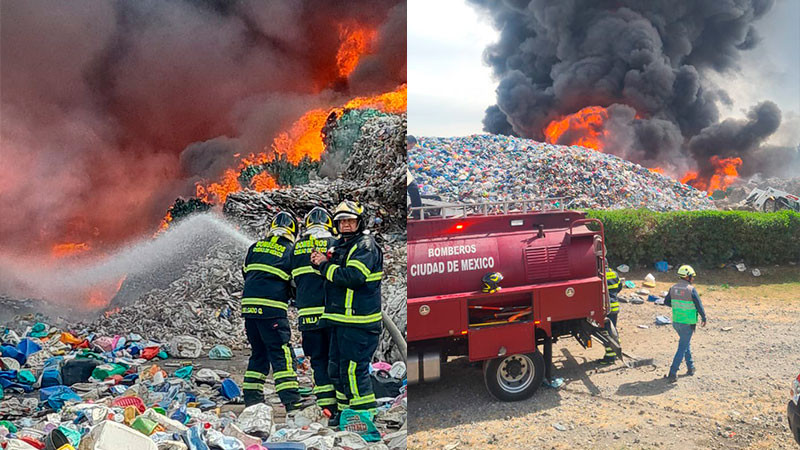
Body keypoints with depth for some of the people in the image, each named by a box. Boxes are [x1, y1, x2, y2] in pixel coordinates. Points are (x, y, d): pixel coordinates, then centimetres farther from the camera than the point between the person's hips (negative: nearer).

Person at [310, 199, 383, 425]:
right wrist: (323, 262, -1)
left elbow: (352, 277, -24)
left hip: (358, 320, -10)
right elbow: (334, 276, 19)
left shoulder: (366, 246, -11)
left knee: (354, 369, -9)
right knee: (337, 368, 16)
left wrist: (325, 265, -13)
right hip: (341, 318, 10)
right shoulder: (341, 247, 19)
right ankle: (345, 411, 30)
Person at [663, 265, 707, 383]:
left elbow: (666, 302, 9)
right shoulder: (691, 290, -17)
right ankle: (672, 374, -4)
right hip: (688, 323, -6)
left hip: (676, 322, 6)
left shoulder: (673, 288, 1)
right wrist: (704, 318, 2)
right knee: (682, 348, -1)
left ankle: (690, 367, 35)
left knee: (686, 343, 25)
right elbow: (699, 306, -13)